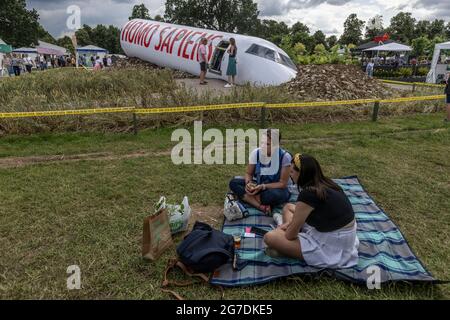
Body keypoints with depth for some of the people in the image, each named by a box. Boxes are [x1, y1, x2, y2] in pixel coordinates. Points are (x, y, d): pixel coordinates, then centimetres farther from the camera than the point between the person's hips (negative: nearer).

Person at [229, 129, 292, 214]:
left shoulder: (285, 156, -21)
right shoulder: (256, 153, -11)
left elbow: (283, 183, -17)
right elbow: (249, 173, -1)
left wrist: (263, 186, -29)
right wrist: (248, 183, -25)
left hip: (276, 188, -4)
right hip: (258, 186, 4)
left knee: (274, 195, -40)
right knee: (233, 183, -19)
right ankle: (261, 206, -29)